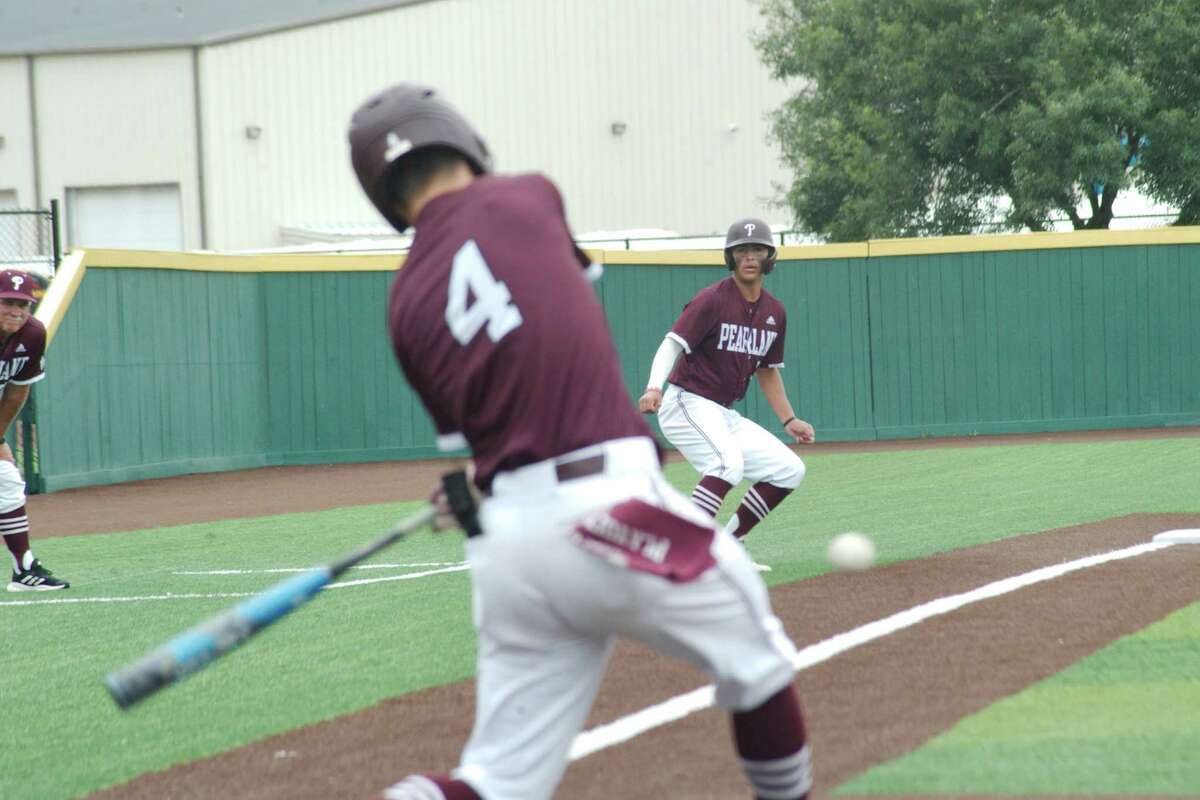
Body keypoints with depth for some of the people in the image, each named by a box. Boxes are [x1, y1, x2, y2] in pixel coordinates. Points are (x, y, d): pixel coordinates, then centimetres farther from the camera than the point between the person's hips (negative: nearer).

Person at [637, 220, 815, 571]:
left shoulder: (774, 312, 11)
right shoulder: (712, 300, -12)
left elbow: (767, 370, 22)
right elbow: (673, 344, -22)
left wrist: (789, 420, 15)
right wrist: (653, 388, -39)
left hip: (725, 415, 8)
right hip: (687, 405, -8)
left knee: (789, 469, 5)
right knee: (728, 462, -33)